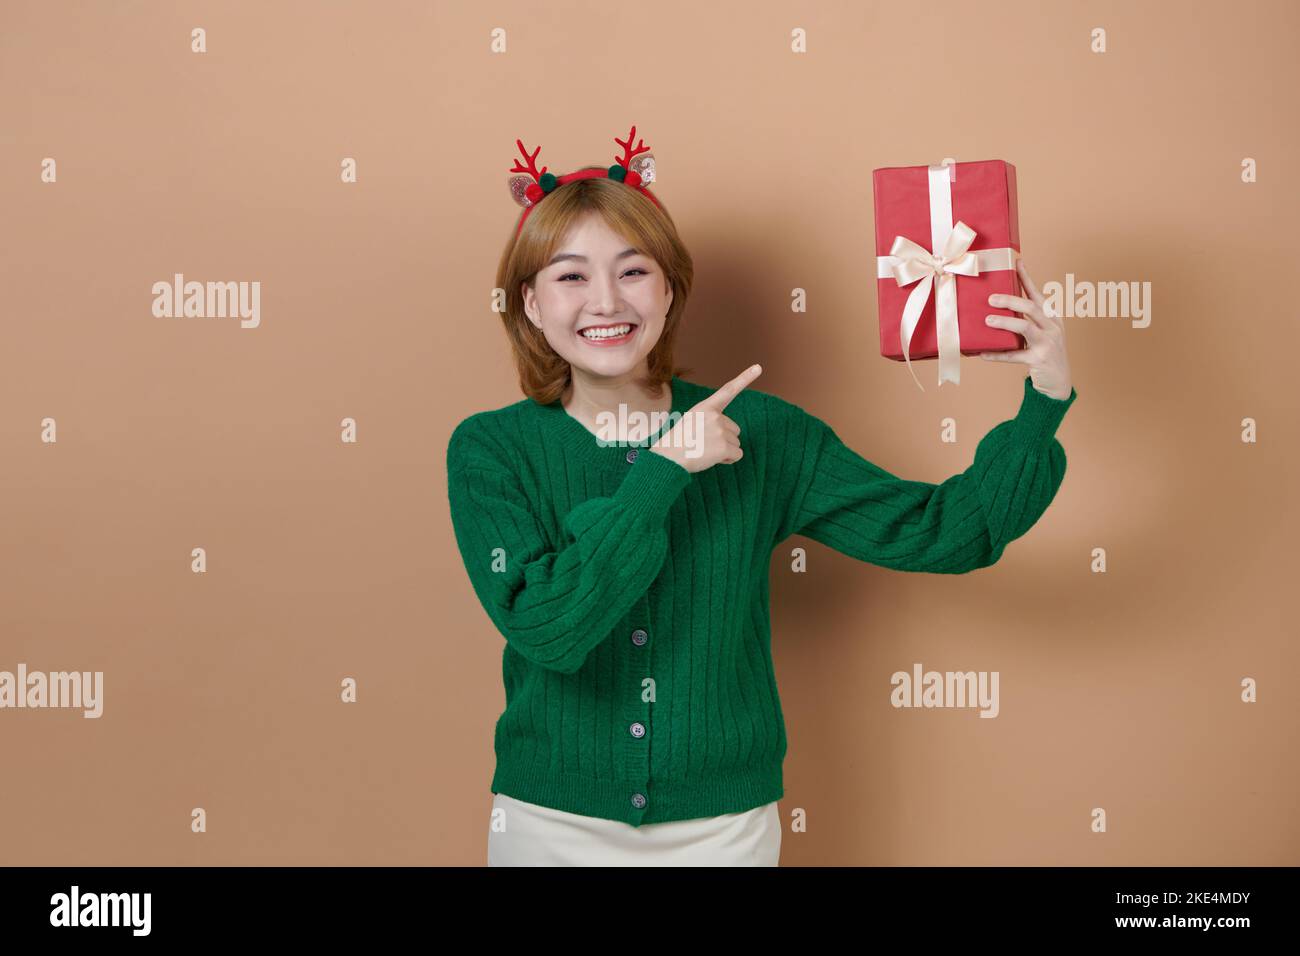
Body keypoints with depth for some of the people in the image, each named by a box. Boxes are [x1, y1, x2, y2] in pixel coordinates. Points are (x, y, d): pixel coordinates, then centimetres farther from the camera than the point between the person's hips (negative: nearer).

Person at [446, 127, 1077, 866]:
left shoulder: (759, 432, -5)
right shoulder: (491, 449, -8)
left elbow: (939, 533, -7)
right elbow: (545, 627, -21)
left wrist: (1047, 402, -16)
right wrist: (660, 474, -23)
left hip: (725, 824, 1)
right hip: (553, 824, -1)